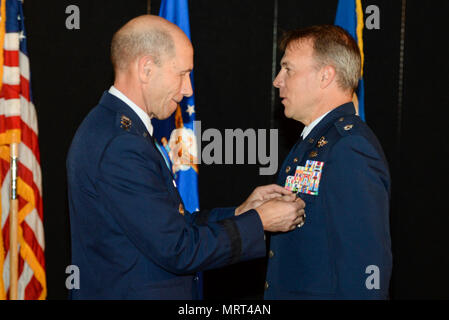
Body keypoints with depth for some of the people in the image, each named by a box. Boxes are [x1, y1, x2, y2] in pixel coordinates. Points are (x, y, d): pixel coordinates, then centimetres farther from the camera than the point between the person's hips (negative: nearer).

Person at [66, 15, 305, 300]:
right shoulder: (120, 145, -22)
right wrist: (258, 223, -12)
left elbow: (166, 226, 8)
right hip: (129, 293, -10)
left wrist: (238, 214, 4)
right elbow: (176, 250, -22)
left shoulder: (116, 128, 10)